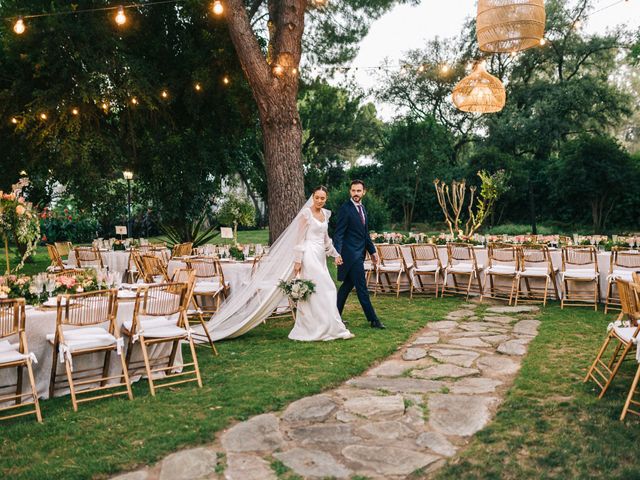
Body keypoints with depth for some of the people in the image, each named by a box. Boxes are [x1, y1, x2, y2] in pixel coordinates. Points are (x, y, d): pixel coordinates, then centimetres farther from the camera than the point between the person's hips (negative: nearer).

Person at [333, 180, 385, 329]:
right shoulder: (345, 209, -12)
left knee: (348, 285, 13)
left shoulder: (362, 209, 15)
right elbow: (339, 234, -16)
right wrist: (338, 253, -26)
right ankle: (373, 320, 2)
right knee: (361, 288, -4)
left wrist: (372, 251, 20)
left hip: (359, 254, 9)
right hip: (350, 254, -9)